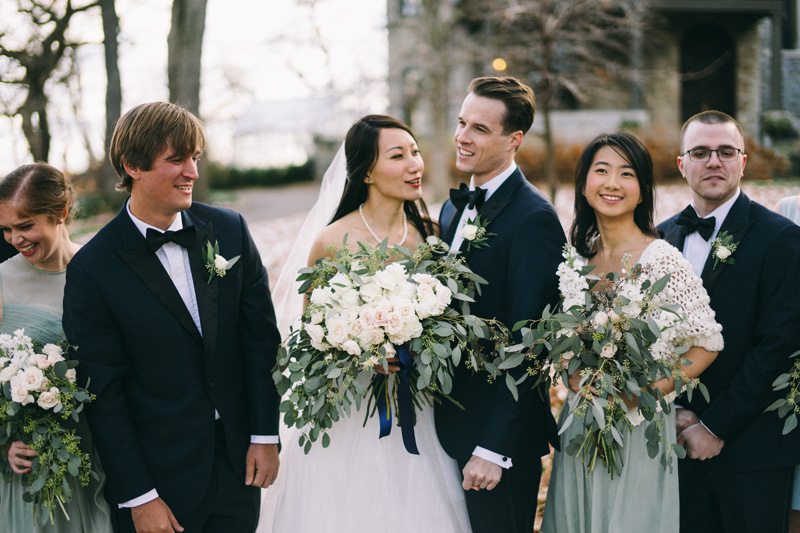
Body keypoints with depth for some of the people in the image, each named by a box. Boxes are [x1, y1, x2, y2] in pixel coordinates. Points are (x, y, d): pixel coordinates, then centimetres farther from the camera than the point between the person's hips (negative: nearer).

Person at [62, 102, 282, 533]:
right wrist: (138, 497, -10)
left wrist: (265, 435, 1)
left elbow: (260, 336, 5)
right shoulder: (93, 268, -11)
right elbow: (104, 393, -9)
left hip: (238, 464, 3)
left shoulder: (229, 230, 0)